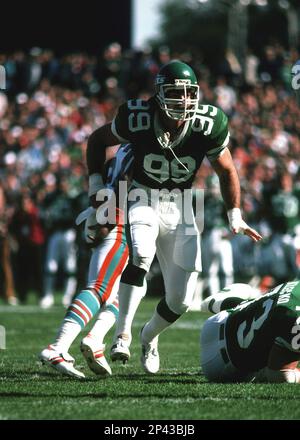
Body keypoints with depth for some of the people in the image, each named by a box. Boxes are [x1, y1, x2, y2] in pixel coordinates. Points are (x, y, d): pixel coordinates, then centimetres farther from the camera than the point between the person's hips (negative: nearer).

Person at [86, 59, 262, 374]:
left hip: (179, 206, 2)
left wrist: (234, 215, -5)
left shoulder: (208, 125, -15)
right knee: (140, 254, -36)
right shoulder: (137, 119, -18)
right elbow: (97, 140, 2)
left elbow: (226, 172, 2)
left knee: (180, 300, 1)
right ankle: (123, 334, -29)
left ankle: (149, 336, 34)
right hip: (143, 199, -2)